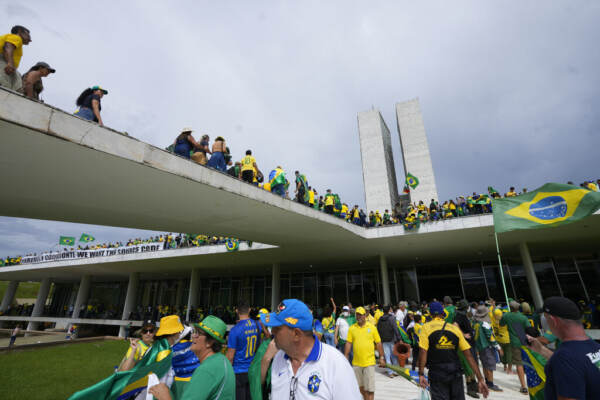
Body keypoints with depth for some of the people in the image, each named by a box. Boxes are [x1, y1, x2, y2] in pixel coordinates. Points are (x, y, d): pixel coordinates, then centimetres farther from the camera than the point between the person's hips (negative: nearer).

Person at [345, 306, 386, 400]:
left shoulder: (372, 327, -3)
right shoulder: (352, 328, 0)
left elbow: (378, 343, 3)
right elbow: (348, 343, 3)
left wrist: (381, 357, 3)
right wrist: (346, 358, 1)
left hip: (369, 362, -2)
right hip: (356, 363, 2)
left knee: (370, 388, -1)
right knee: (360, 386, 16)